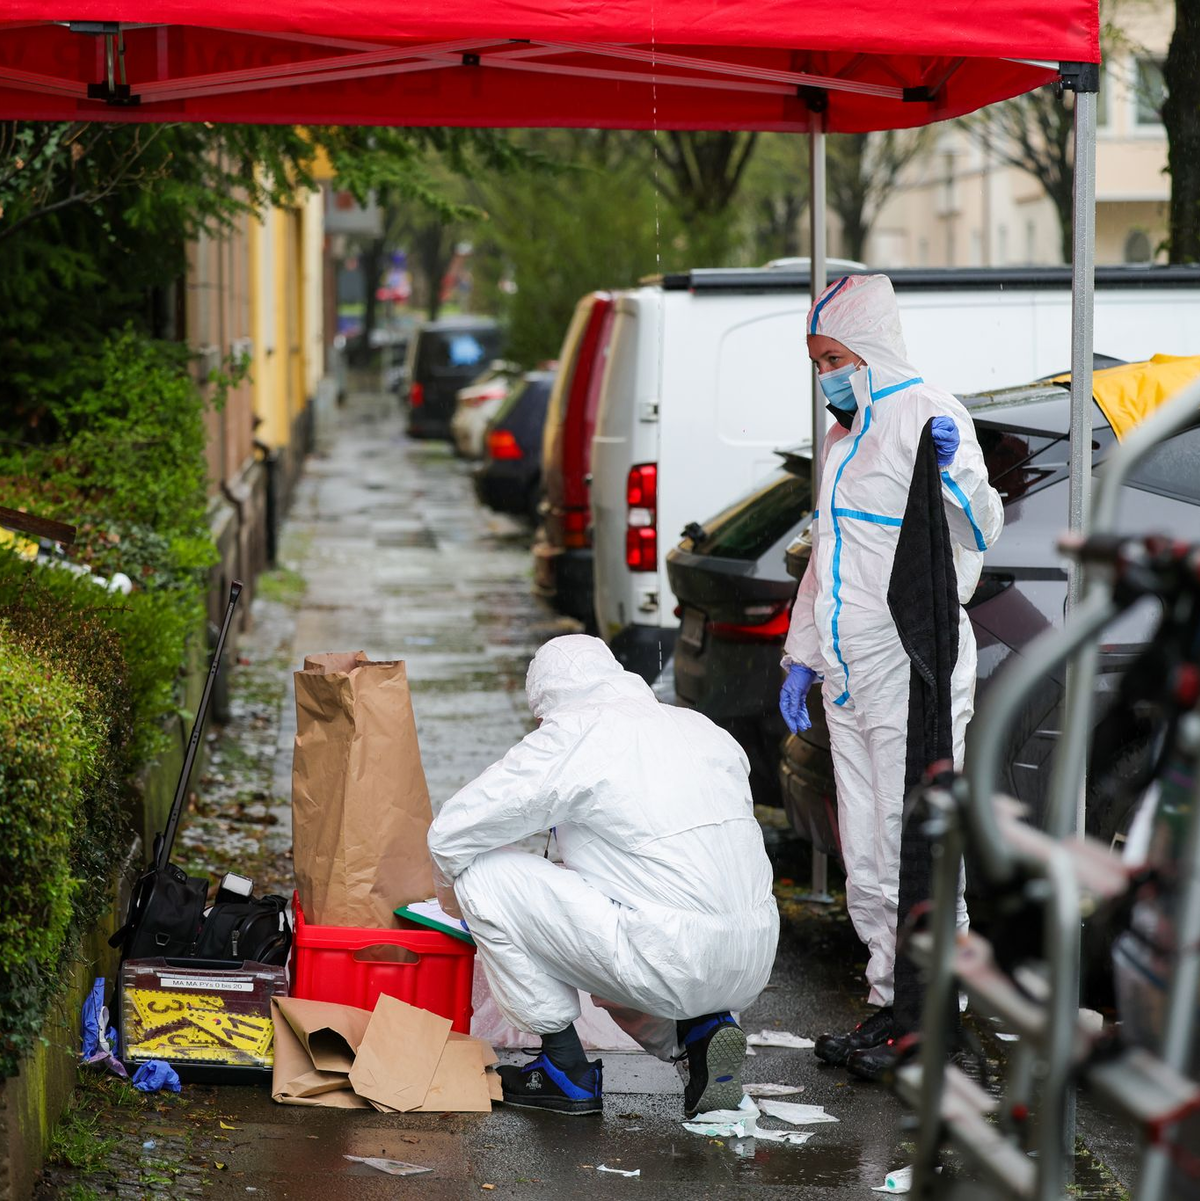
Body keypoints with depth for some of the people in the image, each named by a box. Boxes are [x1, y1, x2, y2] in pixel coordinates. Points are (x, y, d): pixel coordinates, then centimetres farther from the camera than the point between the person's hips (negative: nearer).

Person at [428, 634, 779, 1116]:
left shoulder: (572, 734, -3)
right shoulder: (703, 728, 17)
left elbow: (450, 835, 1)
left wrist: (455, 899, 22)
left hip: (675, 965, -8)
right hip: (754, 963, 8)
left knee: (483, 874, 1)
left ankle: (566, 1069, 7)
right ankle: (701, 1029, 11)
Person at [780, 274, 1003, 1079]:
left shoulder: (927, 414, -10)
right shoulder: (844, 435, 18)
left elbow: (979, 536, -20)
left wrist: (956, 473, -39)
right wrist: (802, 658, 22)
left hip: (915, 673, -9)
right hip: (851, 680, 9)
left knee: (913, 851, -6)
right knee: (865, 860, 11)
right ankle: (890, 1005, 19)